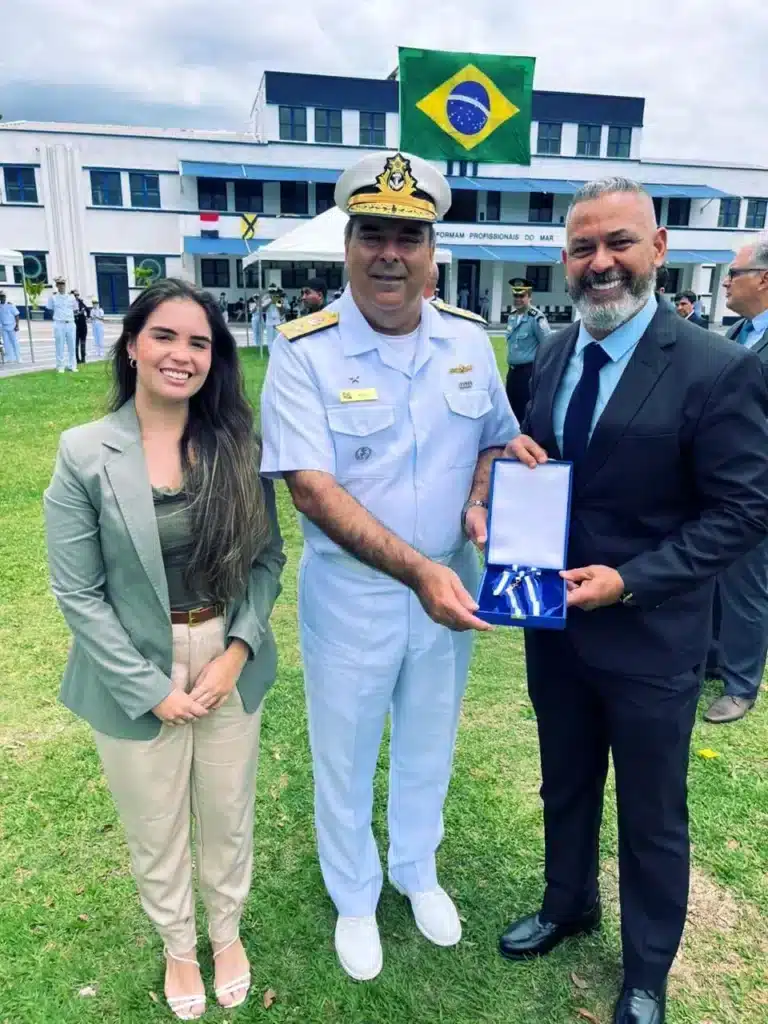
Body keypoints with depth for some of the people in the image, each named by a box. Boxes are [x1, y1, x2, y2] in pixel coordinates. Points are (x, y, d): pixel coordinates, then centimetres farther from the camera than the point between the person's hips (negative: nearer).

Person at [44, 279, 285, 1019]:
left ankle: (227, 932, 50)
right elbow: (77, 592, -11)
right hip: (138, 679, -1)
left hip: (230, 664, 2)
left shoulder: (238, 443, -6)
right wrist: (150, 687, -12)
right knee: (155, 830, 20)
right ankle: (178, 945, 49)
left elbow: (266, 557, -2)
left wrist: (237, 651, -13)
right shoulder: (84, 454, -12)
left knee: (229, 817, 21)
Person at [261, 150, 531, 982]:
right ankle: (353, 898, 46)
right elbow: (312, 487, -22)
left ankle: (417, 870, 53)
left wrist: (481, 501, -14)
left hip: (450, 584, 4)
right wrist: (417, 570, -32)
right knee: (345, 758, 17)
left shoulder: (469, 340, -3)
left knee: (429, 747, 24)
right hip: (352, 593, -3)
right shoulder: (304, 350, -16)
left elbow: (495, 441, 9)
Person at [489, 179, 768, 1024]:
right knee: (564, 787, 25)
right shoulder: (550, 356, 3)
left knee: (651, 816, 16)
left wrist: (629, 580, -22)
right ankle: (567, 906, 52)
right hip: (555, 624, 5)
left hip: (649, 636, -5)